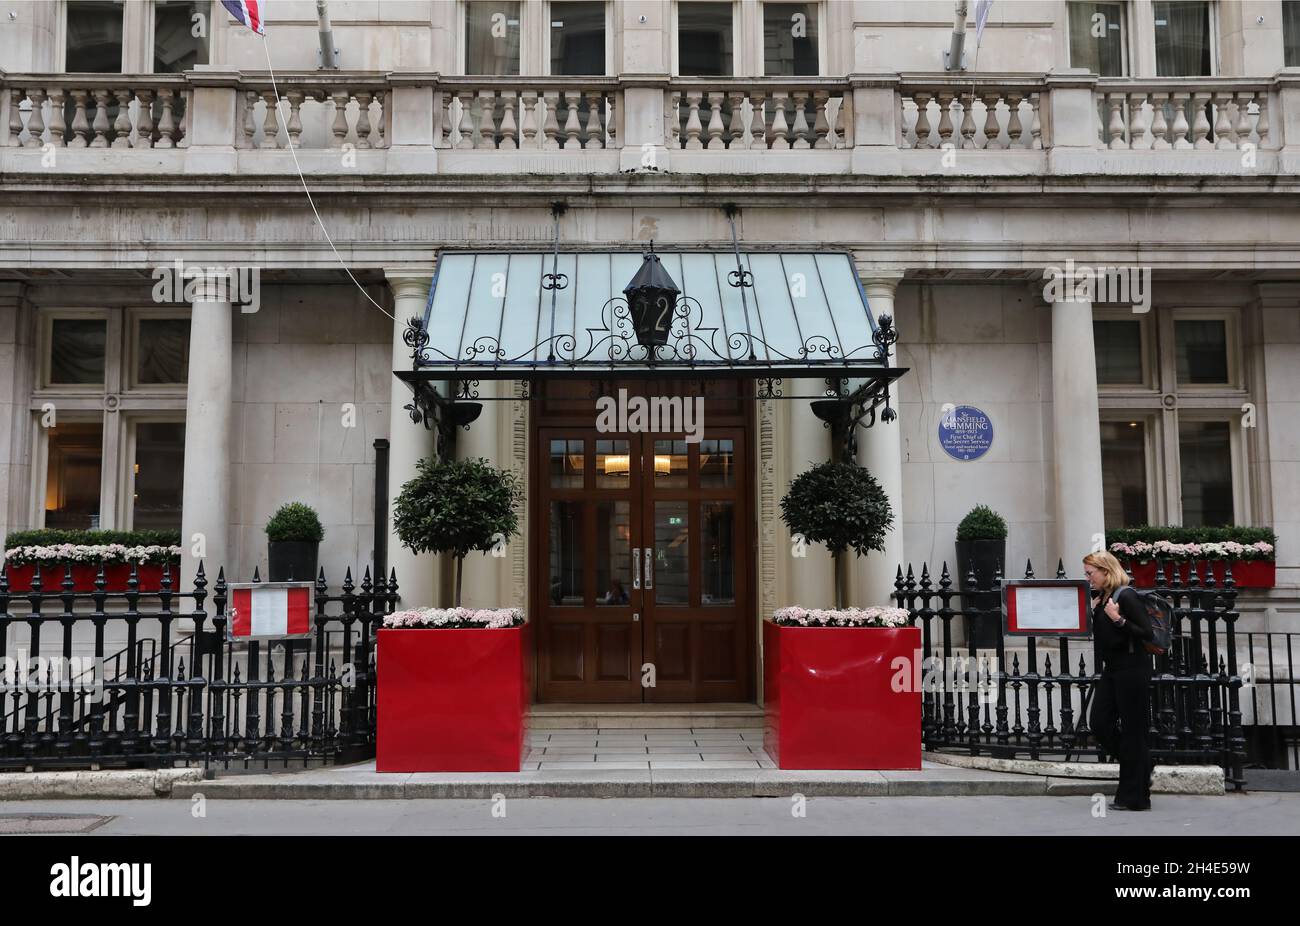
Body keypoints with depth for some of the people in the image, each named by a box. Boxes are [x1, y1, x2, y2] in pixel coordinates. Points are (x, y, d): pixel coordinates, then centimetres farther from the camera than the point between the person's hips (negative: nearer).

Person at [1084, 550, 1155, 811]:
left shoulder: (1126, 596, -14)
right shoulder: (1099, 597, 9)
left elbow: (1148, 634, -17)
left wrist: (1119, 619, -26)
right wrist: (1090, 612, 5)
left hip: (1132, 669, -8)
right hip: (1111, 669, 9)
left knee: (1132, 730, -1)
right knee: (1100, 723, 6)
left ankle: (1135, 797, 8)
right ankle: (1141, 768, 24)